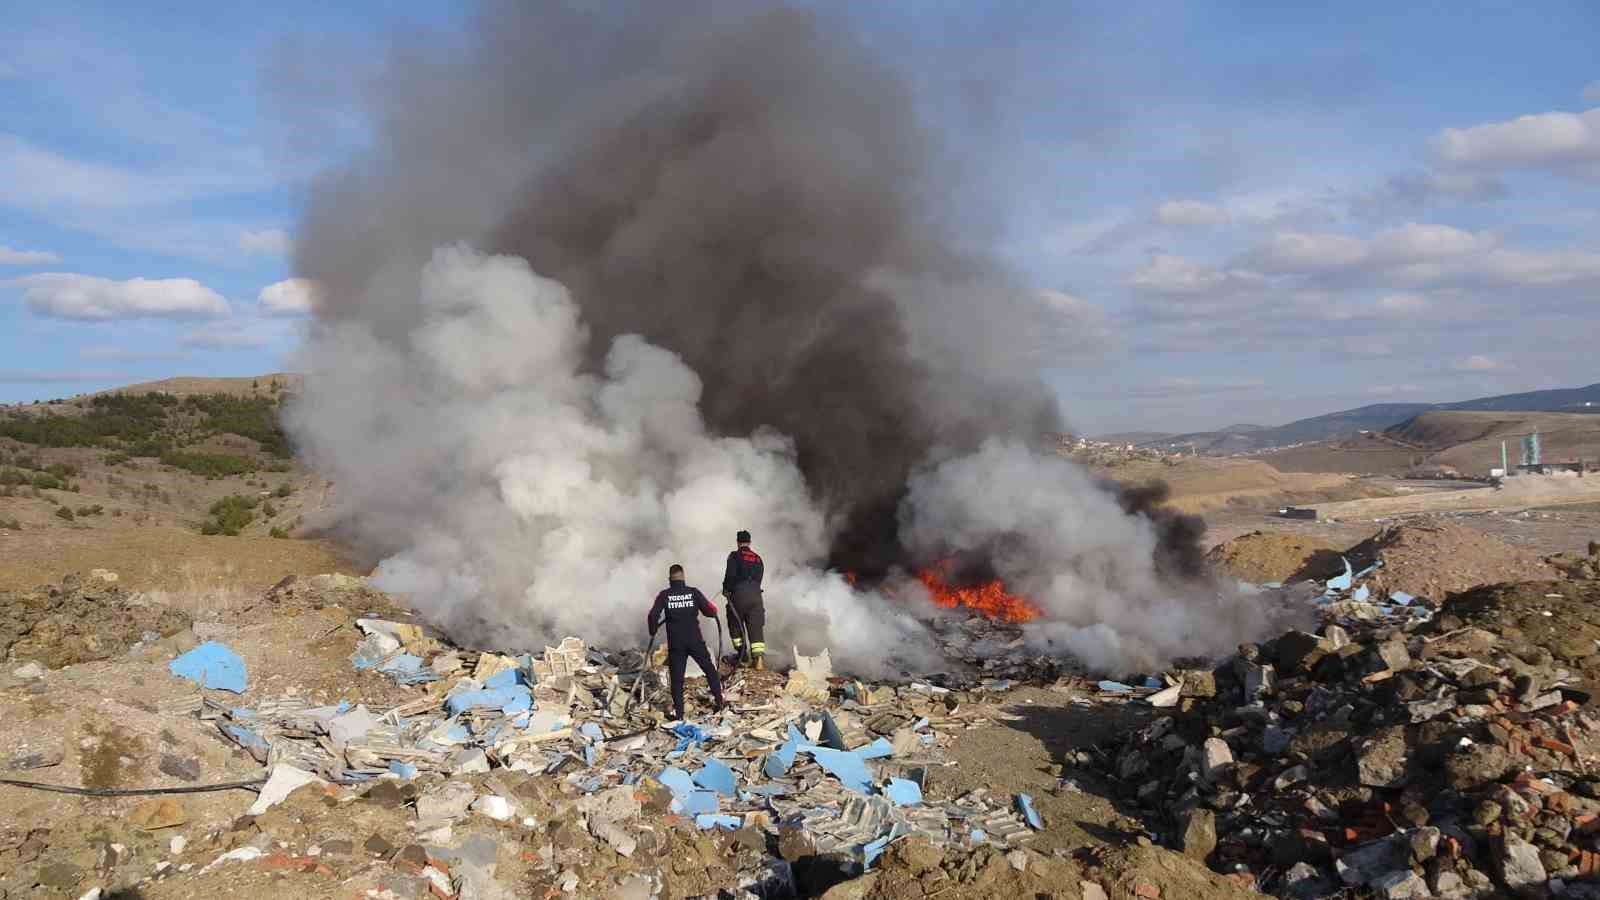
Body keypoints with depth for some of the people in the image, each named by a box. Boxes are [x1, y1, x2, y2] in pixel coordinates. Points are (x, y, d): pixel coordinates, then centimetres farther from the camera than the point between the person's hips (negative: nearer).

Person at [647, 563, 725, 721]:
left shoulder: (664, 595, -4)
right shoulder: (693, 592, -3)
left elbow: (653, 616, -10)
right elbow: (710, 612, -4)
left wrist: (653, 631, 8)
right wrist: (712, 608, 19)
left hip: (675, 643, 0)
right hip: (695, 641, 0)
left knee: (677, 678, 7)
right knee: (710, 670, 18)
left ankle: (678, 713, 4)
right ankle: (718, 701, 19)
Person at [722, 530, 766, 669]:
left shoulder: (734, 556, 0)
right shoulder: (757, 558, 17)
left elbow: (730, 575, -10)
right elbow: (759, 578, 16)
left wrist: (726, 589, 4)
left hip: (739, 594, -4)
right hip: (756, 594, 4)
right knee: (755, 626, 1)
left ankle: (741, 653, 15)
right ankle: (758, 657, -11)